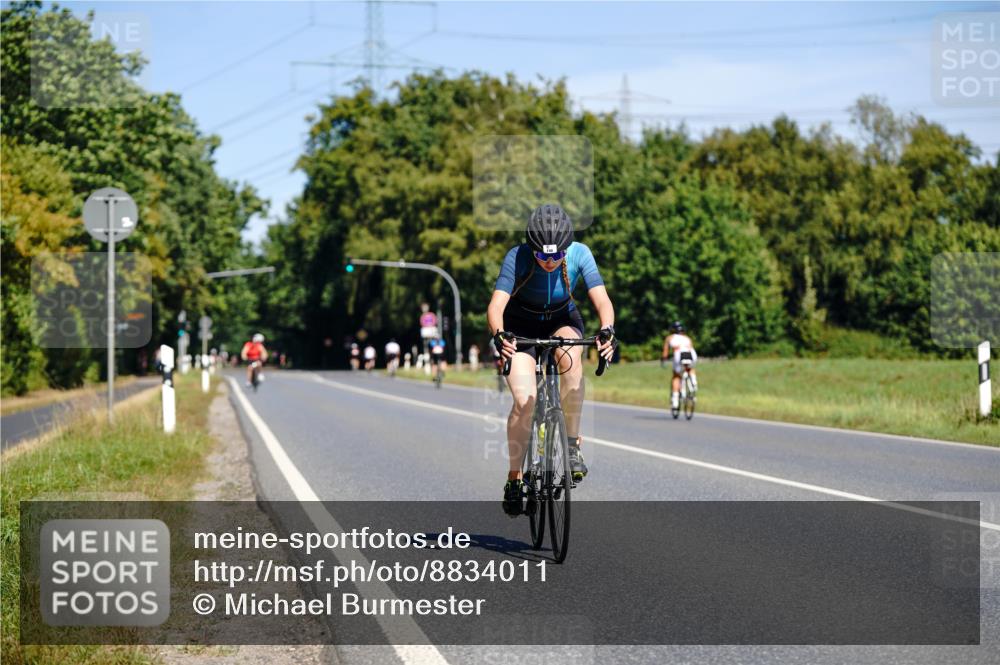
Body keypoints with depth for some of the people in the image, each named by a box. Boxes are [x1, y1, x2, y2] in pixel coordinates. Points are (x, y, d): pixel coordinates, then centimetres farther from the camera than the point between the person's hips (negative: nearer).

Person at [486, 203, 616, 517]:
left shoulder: (579, 254, -24)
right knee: (525, 401, -21)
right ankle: (514, 477, -3)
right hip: (521, 326, -1)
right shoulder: (517, 257, -28)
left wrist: (607, 330, -51)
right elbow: (496, 304, -36)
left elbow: (602, 299, -30)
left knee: (571, 356, -35)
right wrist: (498, 334, -56)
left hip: (562, 320, 1)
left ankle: (573, 444, -23)